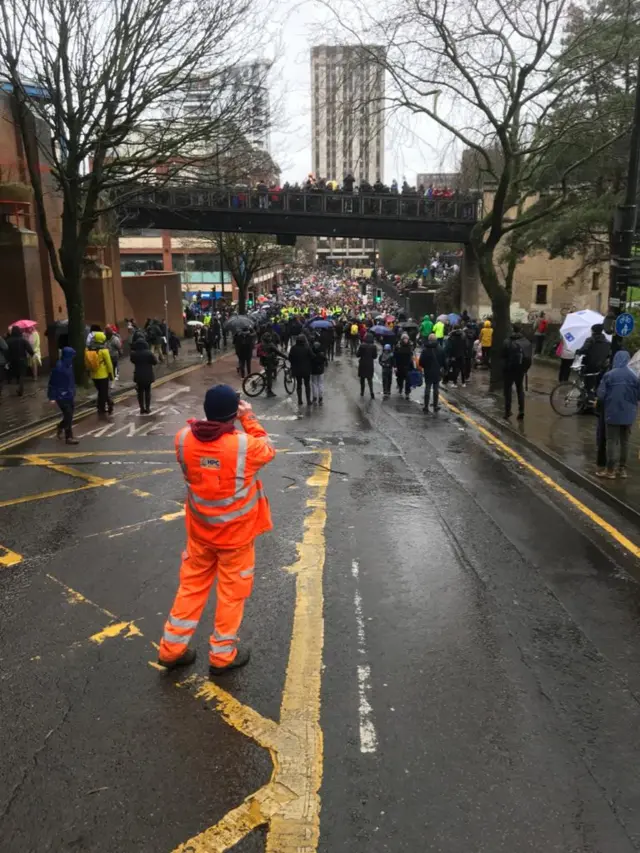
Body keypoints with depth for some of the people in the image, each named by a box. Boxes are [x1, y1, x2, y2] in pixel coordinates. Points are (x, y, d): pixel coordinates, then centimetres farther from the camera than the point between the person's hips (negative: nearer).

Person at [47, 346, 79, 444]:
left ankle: (60, 428, 40)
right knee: (68, 416, -1)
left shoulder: (69, 365, 3)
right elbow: (53, 383, -18)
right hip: (62, 396, -8)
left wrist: (73, 393, 17)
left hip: (70, 395, 8)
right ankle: (69, 437, 11)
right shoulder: (59, 367, -21)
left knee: (69, 415, 17)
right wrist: (52, 397, -17)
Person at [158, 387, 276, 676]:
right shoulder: (246, 446, -26)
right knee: (232, 591, 15)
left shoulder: (183, 439, -15)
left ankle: (172, 648, 32)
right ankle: (222, 655, 29)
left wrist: (213, 417, 2)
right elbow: (269, 451, -4)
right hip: (236, 533, -4)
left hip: (199, 529, 4)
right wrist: (249, 419, -1)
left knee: (192, 585, 21)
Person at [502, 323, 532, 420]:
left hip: (509, 369, -3)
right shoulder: (527, 342, -3)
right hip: (521, 370, 3)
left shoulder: (507, 342, -12)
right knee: (520, 389, 15)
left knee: (508, 390, 9)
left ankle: (507, 411, 8)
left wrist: (504, 368, 3)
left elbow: (503, 356, -10)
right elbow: (530, 357, -2)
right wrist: (525, 368, 9)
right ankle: (521, 411, 7)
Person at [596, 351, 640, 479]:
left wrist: (606, 402, 10)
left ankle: (610, 470, 7)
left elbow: (601, 395, -11)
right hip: (629, 414, 3)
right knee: (625, 441, 15)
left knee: (612, 441, 5)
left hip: (613, 413, -3)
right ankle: (622, 469, 23)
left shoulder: (609, 375, -13)